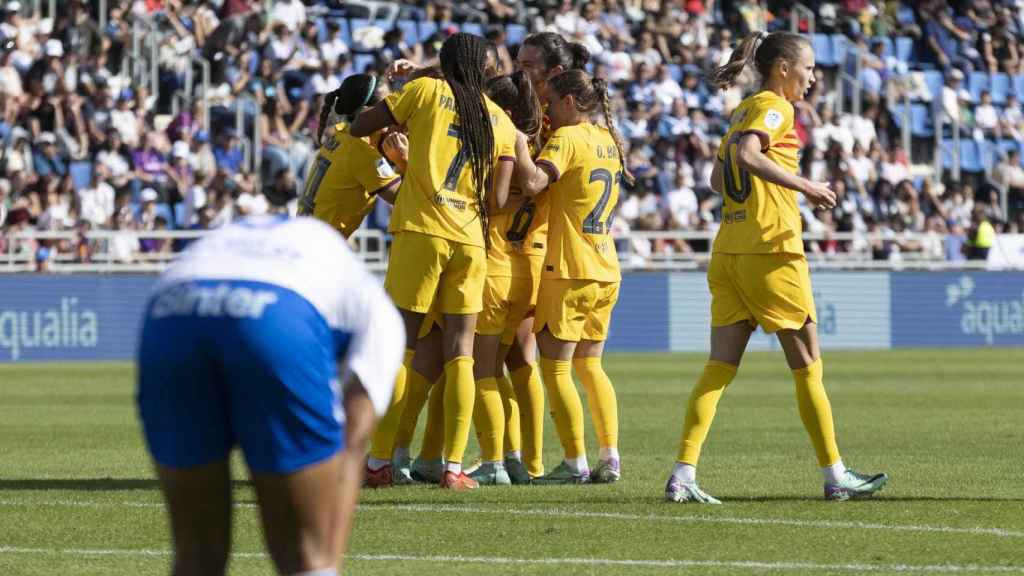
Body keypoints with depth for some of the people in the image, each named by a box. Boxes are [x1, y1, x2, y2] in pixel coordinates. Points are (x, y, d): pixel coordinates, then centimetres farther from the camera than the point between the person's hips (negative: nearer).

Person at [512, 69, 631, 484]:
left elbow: (532, 182, -27)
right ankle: (610, 458, 10)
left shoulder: (566, 139, -12)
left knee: (555, 369, -1)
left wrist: (519, 142, -16)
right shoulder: (607, 139, 12)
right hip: (606, 273, 8)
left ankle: (574, 462, -5)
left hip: (569, 272, -8)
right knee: (589, 365, 16)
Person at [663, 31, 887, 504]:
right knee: (808, 367, 4)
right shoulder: (775, 108, -7)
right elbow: (746, 154, -26)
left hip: (728, 249, 8)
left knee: (720, 367, 3)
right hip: (770, 250, -8)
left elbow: (718, 179, 25)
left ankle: (682, 476, -8)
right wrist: (804, 186, -23)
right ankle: (835, 477, 11)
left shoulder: (743, 110, 18)